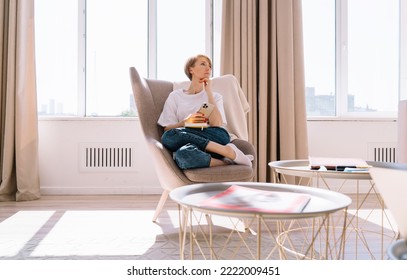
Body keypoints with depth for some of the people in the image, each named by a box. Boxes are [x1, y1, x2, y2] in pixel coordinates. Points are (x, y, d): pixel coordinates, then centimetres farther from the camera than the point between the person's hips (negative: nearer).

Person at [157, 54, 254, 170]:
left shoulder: (215, 96, 20)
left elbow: (217, 126, 0)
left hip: (213, 140, 0)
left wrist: (209, 92, 2)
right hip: (187, 147, 0)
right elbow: (167, 129, 11)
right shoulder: (175, 96, 18)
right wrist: (186, 122, -9)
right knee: (183, 154, -38)